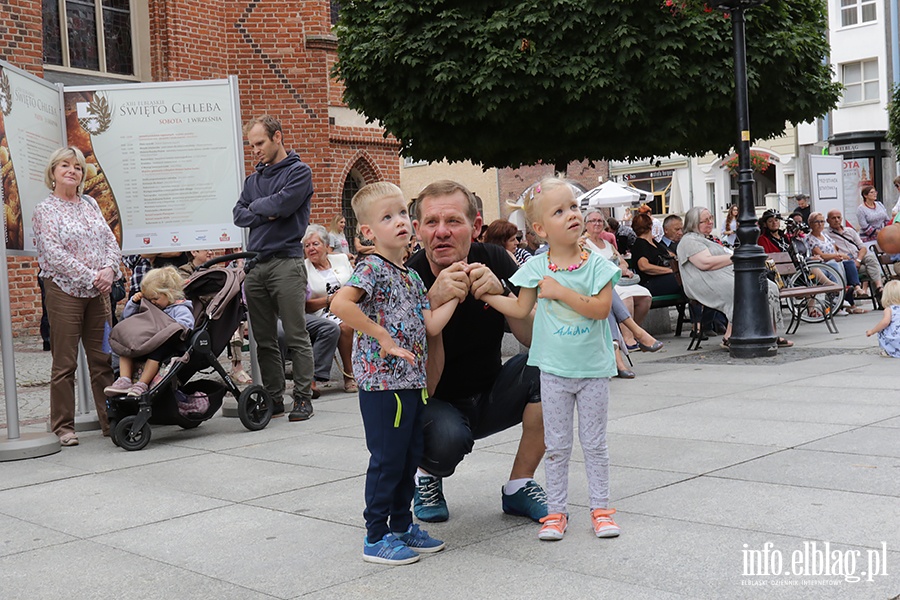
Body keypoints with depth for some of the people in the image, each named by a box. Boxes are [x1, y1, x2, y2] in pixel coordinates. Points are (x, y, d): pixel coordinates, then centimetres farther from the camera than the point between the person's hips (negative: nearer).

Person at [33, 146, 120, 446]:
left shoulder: (90, 204, 15)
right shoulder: (45, 210, -1)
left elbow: (111, 241, 12)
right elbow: (54, 255, -12)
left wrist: (109, 269, -8)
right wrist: (92, 276, -16)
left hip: (98, 292, 5)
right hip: (64, 291, -5)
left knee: (103, 358, 6)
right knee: (64, 363, -1)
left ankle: (111, 420, 12)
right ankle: (63, 426, 8)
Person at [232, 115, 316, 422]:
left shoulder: (298, 171, 1)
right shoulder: (254, 178, 21)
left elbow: (283, 204, -14)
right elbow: (239, 215, 12)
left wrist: (256, 206, 3)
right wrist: (265, 213, -5)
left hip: (286, 262, -6)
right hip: (255, 266, 7)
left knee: (296, 337, -4)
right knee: (264, 340, 7)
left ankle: (303, 398, 1)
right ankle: (273, 397, 14)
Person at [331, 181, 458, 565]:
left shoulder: (412, 277, 14)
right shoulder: (371, 269, -12)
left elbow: (431, 325, 8)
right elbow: (340, 304, -28)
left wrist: (455, 295, 3)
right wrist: (383, 337, -23)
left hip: (412, 380, 8)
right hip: (382, 381, -8)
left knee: (409, 458, 16)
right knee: (387, 460, -1)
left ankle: (402, 525, 30)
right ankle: (376, 538, 11)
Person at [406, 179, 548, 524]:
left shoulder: (494, 261, -12)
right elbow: (423, 386, -27)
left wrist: (500, 292, -35)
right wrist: (433, 305, -39)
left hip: (490, 399, 4)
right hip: (436, 407, -4)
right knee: (448, 435, -36)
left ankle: (519, 486, -7)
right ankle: (427, 478, 3)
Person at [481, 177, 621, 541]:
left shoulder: (596, 264, -7)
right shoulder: (536, 268, -2)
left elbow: (602, 308, -18)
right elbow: (521, 309, 9)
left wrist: (561, 291, -21)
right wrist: (485, 294, 3)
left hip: (593, 368, -1)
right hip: (554, 370, 1)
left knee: (595, 443, 9)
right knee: (557, 445, 9)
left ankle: (600, 508, 20)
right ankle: (556, 511, 18)